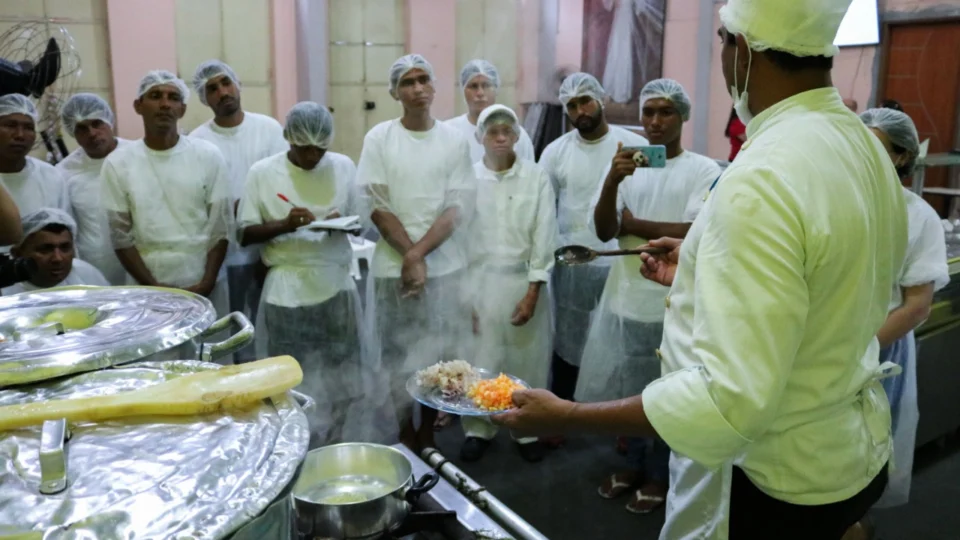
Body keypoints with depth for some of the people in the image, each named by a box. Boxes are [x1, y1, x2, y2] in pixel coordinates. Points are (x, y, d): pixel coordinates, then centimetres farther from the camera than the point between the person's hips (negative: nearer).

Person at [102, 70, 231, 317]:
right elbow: (121, 236, 1)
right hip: (147, 288, 0)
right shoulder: (118, 164, 0)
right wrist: (152, 286, -7)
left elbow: (220, 228, 0)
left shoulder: (208, 156, 0)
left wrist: (206, 283, -8)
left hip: (204, 286, 0)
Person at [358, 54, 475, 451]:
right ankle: (406, 434, 23)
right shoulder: (379, 138, 0)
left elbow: (458, 207, -3)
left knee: (440, 355, 7)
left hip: (445, 264, 1)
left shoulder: (455, 141, 3)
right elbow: (375, 206, -4)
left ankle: (427, 432, 26)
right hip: (393, 265, -1)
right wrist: (409, 256, -11)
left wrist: (419, 254, -14)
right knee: (398, 356, 6)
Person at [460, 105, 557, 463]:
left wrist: (532, 292, -7)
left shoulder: (537, 177, -2)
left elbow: (544, 237, -2)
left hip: (523, 281, 0)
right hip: (478, 281, 0)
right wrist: (459, 291, -3)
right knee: (479, 361, 5)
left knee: (527, 360, 7)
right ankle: (478, 429, 24)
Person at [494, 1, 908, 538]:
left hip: (773, 483, -8)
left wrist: (566, 416, -25)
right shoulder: (863, 144, 0)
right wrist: (704, 274, 18)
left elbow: (732, 398, -33)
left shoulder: (762, 180, -30)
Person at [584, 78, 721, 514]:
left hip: (671, 304, -4)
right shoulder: (628, 166, 7)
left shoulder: (704, 170, -5)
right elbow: (603, 231, -2)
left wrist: (633, 224, -7)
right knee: (626, 391, 16)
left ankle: (658, 474, 30)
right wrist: (611, 183, -20)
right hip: (624, 296, 4)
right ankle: (634, 464, 37)